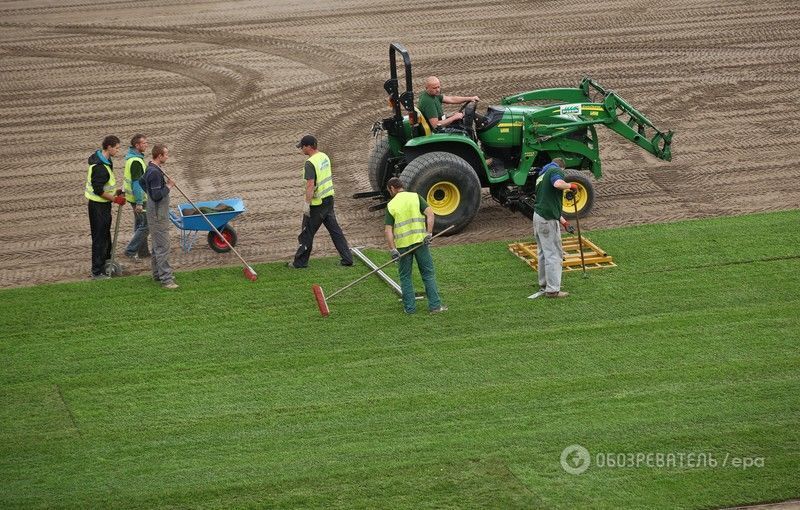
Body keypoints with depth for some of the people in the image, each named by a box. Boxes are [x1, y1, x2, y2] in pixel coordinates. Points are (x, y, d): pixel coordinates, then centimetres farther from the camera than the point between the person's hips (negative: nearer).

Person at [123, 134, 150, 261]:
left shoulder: (131, 157, 9)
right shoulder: (136, 162, -24)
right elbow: (136, 183, -26)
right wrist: (139, 203, -25)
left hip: (135, 197, 10)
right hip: (138, 198, -10)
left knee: (140, 224, 18)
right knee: (146, 225, -5)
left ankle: (143, 251, 27)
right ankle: (130, 251, -2)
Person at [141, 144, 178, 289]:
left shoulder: (150, 169, 9)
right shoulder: (155, 173, -24)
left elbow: (142, 182, 27)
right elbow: (156, 196, -27)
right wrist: (168, 187, -15)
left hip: (158, 213, 11)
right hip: (158, 216, -11)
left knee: (157, 245, 19)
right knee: (163, 247, -9)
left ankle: (157, 274, 28)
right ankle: (166, 279, -9)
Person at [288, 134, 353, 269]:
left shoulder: (310, 163, -21)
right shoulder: (325, 157, 7)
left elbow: (310, 185, -25)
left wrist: (306, 203, -21)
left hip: (317, 203, -8)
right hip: (329, 198, 8)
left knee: (307, 233, 4)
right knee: (335, 229, 13)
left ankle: (300, 262, 14)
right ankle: (347, 259, 12)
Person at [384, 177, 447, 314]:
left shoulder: (391, 205, 2)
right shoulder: (415, 197, 4)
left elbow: (388, 230, -6)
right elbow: (430, 214, -10)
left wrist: (393, 249, -8)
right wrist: (429, 234, -12)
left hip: (402, 244, 0)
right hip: (420, 240, 0)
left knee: (405, 277, 12)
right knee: (428, 273, 7)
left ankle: (410, 307, 10)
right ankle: (435, 305, 3)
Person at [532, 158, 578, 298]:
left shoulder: (542, 174, 23)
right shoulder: (556, 171, -5)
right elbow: (558, 184, -30)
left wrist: (561, 218, 37)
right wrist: (570, 185, -9)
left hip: (538, 216, 9)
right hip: (548, 219, -9)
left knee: (544, 252, 20)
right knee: (554, 254, -4)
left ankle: (544, 284, 30)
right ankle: (552, 289, -3)